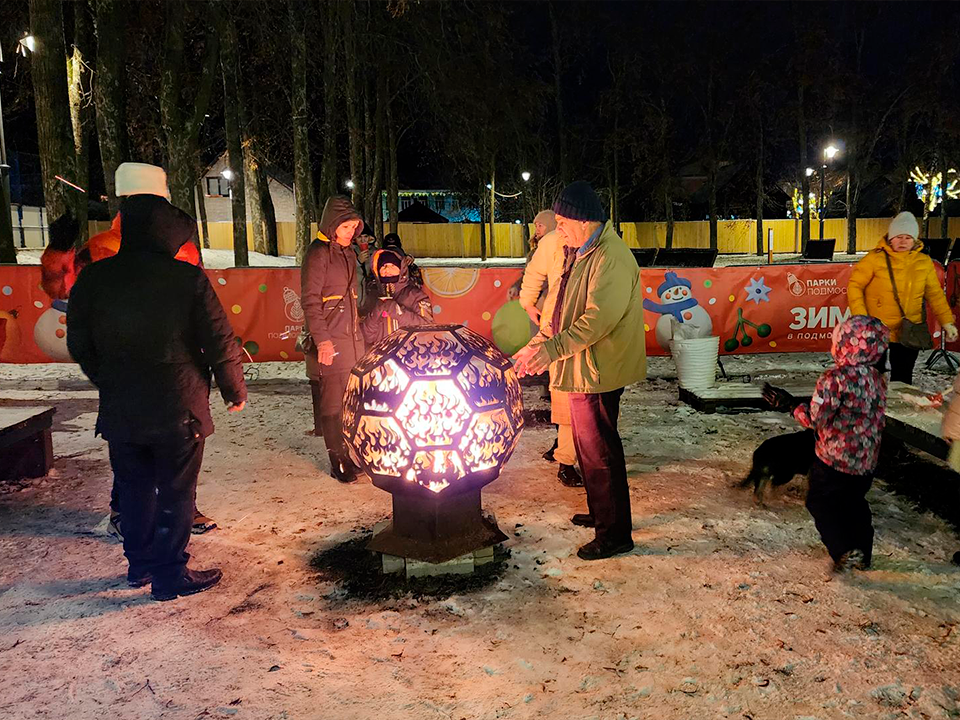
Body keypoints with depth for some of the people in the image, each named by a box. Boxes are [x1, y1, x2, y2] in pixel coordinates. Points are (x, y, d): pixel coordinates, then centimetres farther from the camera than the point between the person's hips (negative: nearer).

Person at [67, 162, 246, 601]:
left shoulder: (93, 278, -2)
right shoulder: (188, 279, -15)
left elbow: (80, 346, 6)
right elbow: (220, 345, -12)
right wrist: (235, 391, 3)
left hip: (119, 412, 4)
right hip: (178, 412, -4)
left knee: (134, 488, 20)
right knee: (175, 493, 10)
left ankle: (140, 564, 35)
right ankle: (170, 576, 19)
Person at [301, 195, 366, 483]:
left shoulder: (348, 253, 16)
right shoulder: (318, 253, -8)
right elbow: (310, 300, -14)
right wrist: (322, 339, -20)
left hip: (351, 338, 8)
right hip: (329, 342, -8)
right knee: (332, 403, -2)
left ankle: (352, 455, 22)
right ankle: (338, 462, 7)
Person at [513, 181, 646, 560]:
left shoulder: (611, 258, -20)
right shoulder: (582, 253, 14)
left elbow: (598, 319, -29)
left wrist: (551, 349, -29)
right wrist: (538, 344, 11)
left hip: (598, 372, -10)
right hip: (583, 371, 10)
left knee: (599, 451, -1)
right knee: (587, 445, 20)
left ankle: (615, 534, 12)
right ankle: (600, 513, 38)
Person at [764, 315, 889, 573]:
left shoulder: (834, 378, -23)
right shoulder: (877, 379, -1)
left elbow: (815, 418, -20)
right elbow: (877, 419, 9)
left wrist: (790, 405, -7)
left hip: (834, 458, -7)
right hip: (867, 461, 7)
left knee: (820, 503, 10)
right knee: (854, 503, 24)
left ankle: (845, 551, -2)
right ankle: (863, 555, 33)